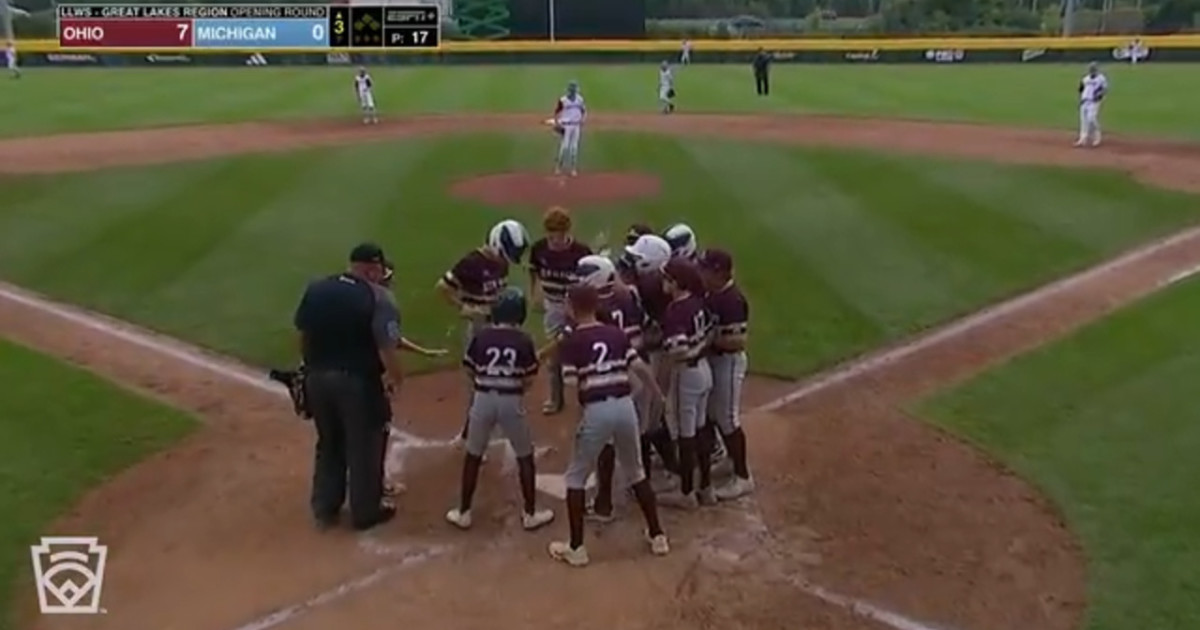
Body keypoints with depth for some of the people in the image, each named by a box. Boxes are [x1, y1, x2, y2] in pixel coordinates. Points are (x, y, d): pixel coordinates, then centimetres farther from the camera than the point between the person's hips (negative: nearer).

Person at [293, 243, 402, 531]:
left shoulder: (315, 290, 0)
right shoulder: (375, 297, -16)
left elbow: (303, 336, 7)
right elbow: (385, 346, -19)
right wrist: (396, 375, -4)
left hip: (318, 378, 6)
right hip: (358, 381, -5)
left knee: (328, 444, 21)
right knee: (364, 447, 12)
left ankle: (325, 509, 32)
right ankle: (365, 511, 25)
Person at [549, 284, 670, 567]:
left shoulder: (571, 341, -3)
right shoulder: (616, 333, 9)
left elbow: (572, 386, -9)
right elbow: (640, 367, 5)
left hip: (597, 410, -4)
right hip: (625, 406, 5)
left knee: (576, 478, 12)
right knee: (636, 471, 23)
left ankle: (576, 548, 14)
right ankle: (657, 536, 28)